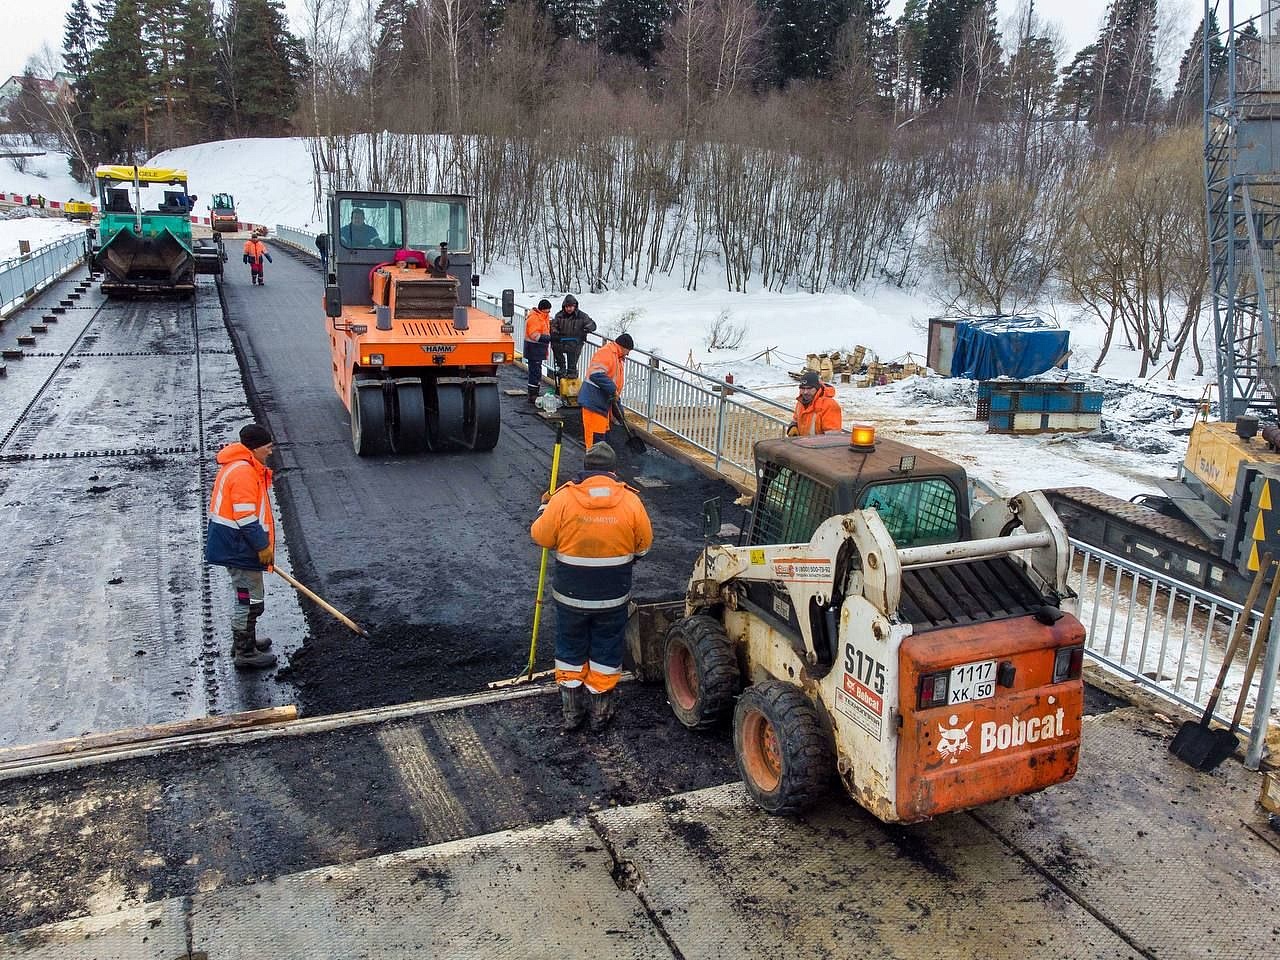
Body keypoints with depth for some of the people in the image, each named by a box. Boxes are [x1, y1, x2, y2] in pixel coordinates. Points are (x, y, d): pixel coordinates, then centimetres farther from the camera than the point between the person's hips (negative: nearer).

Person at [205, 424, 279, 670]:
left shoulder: (241, 466, 12)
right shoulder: (243, 472, -22)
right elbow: (245, 517, -25)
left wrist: (262, 544, 23)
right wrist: (263, 546, -17)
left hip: (233, 545, 11)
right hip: (240, 546, -11)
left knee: (244, 596, 25)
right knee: (250, 600, 0)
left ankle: (243, 640, 40)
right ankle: (245, 654, 9)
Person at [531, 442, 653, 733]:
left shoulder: (563, 498, -13)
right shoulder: (630, 501, -9)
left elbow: (541, 537, -5)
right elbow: (644, 545, 1)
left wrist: (543, 509, 14)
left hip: (570, 594, 0)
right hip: (613, 597, 1)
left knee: (570, 650, 17)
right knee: (606, 651, 16)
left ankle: (571, 711, 25)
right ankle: (600, 713, 26)